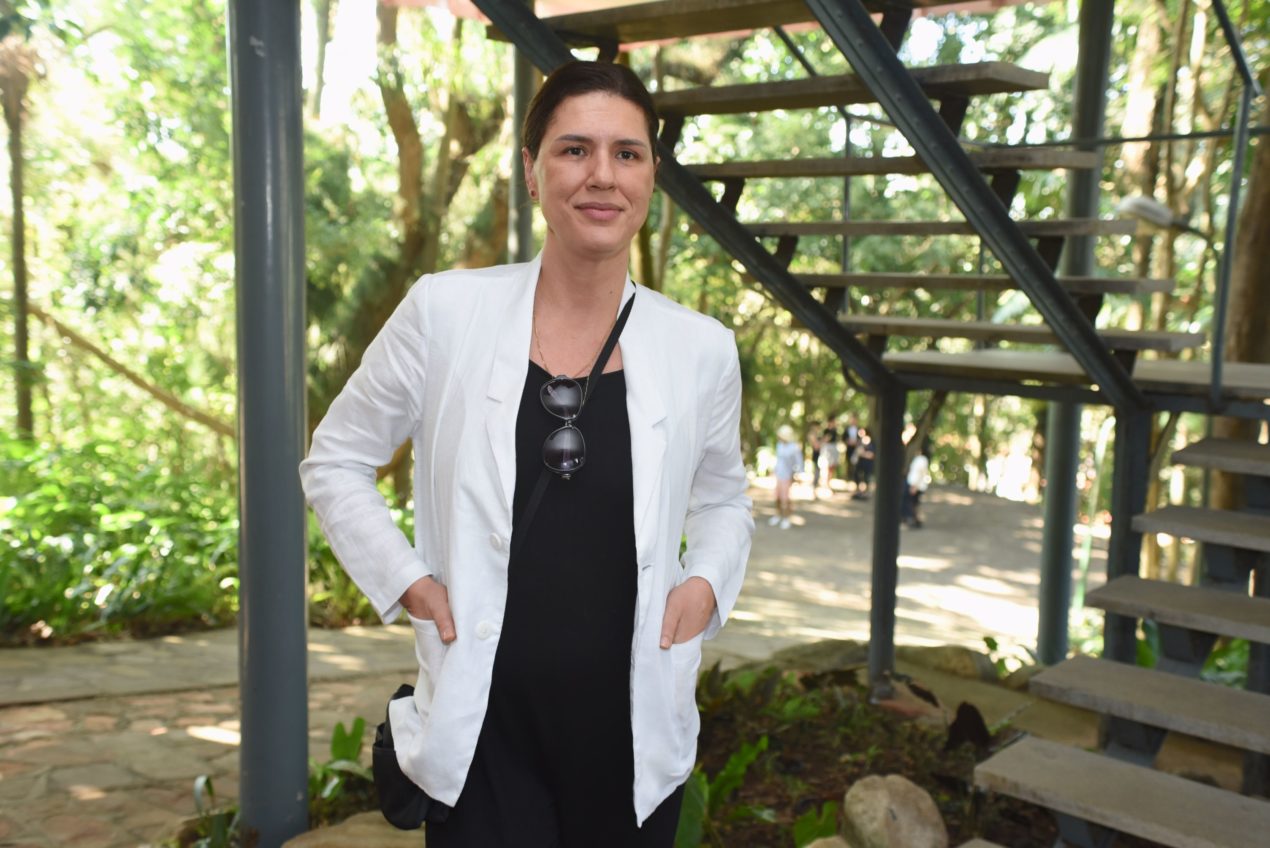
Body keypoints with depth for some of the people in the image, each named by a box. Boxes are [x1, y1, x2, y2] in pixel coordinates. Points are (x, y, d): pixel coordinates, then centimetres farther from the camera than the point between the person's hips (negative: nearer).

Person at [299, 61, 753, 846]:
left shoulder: (702, 349, -3)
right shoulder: (445, 311, -7)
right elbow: (336, 460, 6)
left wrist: (708, 582, -3)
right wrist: (405, 578, -5)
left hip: (632, 729, 2)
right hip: (483, 727, -1)